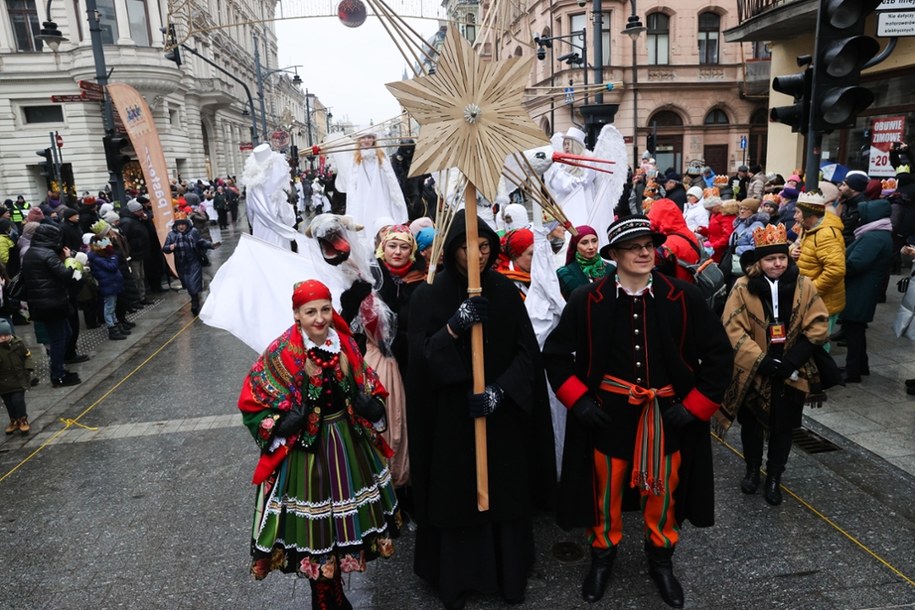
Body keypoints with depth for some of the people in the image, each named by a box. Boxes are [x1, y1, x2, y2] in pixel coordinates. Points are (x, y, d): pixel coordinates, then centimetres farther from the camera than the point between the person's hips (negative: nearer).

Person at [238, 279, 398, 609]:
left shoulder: (345, 344, -3)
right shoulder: (281, 354, -16)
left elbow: (367, 388, 8)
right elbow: (253, 402, -9)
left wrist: (372, 408, -10)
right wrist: (280, 427, -21)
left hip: (349, 444, 5)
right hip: (305, 450, -5)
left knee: (347, 517, 19)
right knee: (315, 529, 8)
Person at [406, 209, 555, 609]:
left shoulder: (505, 291, 1)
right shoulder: (429, 294, -6)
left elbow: (527, 351, -2)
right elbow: (420, 357, -12)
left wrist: (499, 390, -17)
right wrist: (454, 326, -27)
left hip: (503, 415, 2)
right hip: (451, 416, -2)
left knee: (505, 493, 12)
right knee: (456, 495, 8)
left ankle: (510, 574, 32)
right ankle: (454, 577, 28)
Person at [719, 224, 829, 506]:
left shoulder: (803, 286, -4)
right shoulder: (743, 288, -10)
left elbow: (818, 327, -4)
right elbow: (733, 329, -14)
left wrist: (792, 360, -14)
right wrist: (760, 361, -20)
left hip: (790, 374, 1)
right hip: (752, 373, -1)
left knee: (782, 427, 11)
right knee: (751, 425, 14)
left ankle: (774, 477, 29)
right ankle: (752, 470, 36)